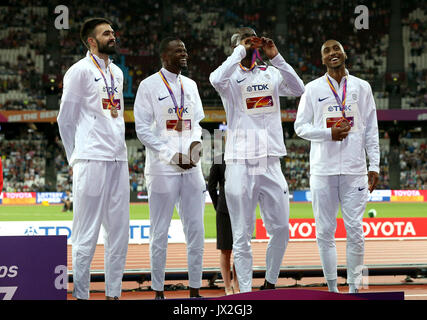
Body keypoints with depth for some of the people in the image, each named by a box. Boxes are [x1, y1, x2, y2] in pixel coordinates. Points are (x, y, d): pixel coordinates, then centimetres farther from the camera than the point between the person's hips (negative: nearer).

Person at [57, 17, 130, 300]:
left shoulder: (117, 73, 18)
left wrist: (118, 147, 18)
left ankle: (113, 293, 13)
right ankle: (81, 294, -1)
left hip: (118, 160, 7)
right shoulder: (80, 71, -4)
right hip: (92, 161, -7)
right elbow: (65, 120, -3)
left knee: (119, 231, 7)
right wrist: (76, 158, 0)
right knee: (87, 234, -6)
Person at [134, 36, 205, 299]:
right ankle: (159, 292, 7)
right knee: (160, 233, 0)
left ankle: (195, 290, 13)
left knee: (196, 231, 6)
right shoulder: (149, 86, -3)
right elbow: (143, 129, -8)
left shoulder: (190, 85, 15)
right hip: (162, 169, -5)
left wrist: (196, 142, -4)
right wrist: (173, 155, -14)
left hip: (191, 168, 5)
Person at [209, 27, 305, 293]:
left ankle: (270, 283, 22)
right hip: (240, 164, -4)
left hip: (270, 164, 4)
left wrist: (276, 57, -8)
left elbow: (299, 89, -3)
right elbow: (217, 79, -22)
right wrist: (241, 51, -13)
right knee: (242, 236, -1)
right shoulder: (231, 78, 2)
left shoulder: (271, 74, 13)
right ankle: (245, 292, 5)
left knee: (281, 229, 5)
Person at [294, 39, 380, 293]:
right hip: (323, 170, 0)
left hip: (354, 169, 0)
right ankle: (332, 289, 9)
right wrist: (329, 133, -11)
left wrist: (374, 166, 3)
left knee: (355, 230, -2)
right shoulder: (314, 89, 6)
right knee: (325, 231, 1)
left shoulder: (361, 87, 10)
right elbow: (300, 126, 4)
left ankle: (354, 287, 6)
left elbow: (371, 130, 10)